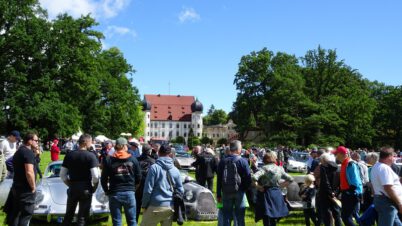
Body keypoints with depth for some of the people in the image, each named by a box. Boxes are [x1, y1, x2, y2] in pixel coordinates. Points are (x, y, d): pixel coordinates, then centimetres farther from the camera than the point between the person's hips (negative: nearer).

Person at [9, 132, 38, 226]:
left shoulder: (18, 151, 12)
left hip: (16, 187, 9)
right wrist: (33, 187, -17)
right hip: (26, 189, -9)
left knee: (16, 212, 17)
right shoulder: (28, 152, -19)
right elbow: (29, 173, -26)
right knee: (26, 214, -1)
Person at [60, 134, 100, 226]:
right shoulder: (91, 156, -11)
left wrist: (70, 184, 13)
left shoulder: (69, 155, 2)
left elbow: (62, 175, 2)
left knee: (68, 215, 18)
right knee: (82, 217, 6)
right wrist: (94, 187, 0)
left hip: (72, 188, 4)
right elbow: (95, 176, -16)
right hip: (86, 189, -4)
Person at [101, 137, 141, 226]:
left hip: (114, 193, 0)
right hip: (130, 193, 0)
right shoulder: (133, 159, 0)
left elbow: (103, 179, 0)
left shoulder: (109, 160, -1)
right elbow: (139, 177, 2)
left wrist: (107, 191, 14)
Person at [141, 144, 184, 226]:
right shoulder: (175, 170, 5)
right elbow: (181, 190, 9)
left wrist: (144, 205, 0)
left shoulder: (154, 167, -8)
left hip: (155, 207, -4)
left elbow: (148, 189, -11)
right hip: (170, 207, 4)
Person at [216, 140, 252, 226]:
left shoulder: (222, 161, 0)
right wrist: (245, 188, 9)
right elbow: (248, 178, -9)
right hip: (239, 192, -2)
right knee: (240, 217, 8)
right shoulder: (243, 161, -9)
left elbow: (219, 179, 2)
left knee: (226, 217, 10)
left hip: (226, 193, 2)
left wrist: (218, 194, 9)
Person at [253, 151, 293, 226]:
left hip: (266, 194, -4)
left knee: (266, 218, 0)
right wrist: (280, 185, 10)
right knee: (273, 218, 18)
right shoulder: (279, 169, 4)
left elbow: (254, 177, -25)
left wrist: (258, 186, -11)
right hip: (276, 193, 5)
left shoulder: (265, 168, -11)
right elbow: (290, 179, 11)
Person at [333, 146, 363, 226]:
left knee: (347, 217, -9)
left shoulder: (351, 164, -17)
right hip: (346, 193, 10)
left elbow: (355, 182, -21)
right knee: (344, 216, 16)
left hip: (352, 195, -10)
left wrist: (355, 194, -22)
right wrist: (342, 193, 20)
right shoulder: (344, 164, 13)